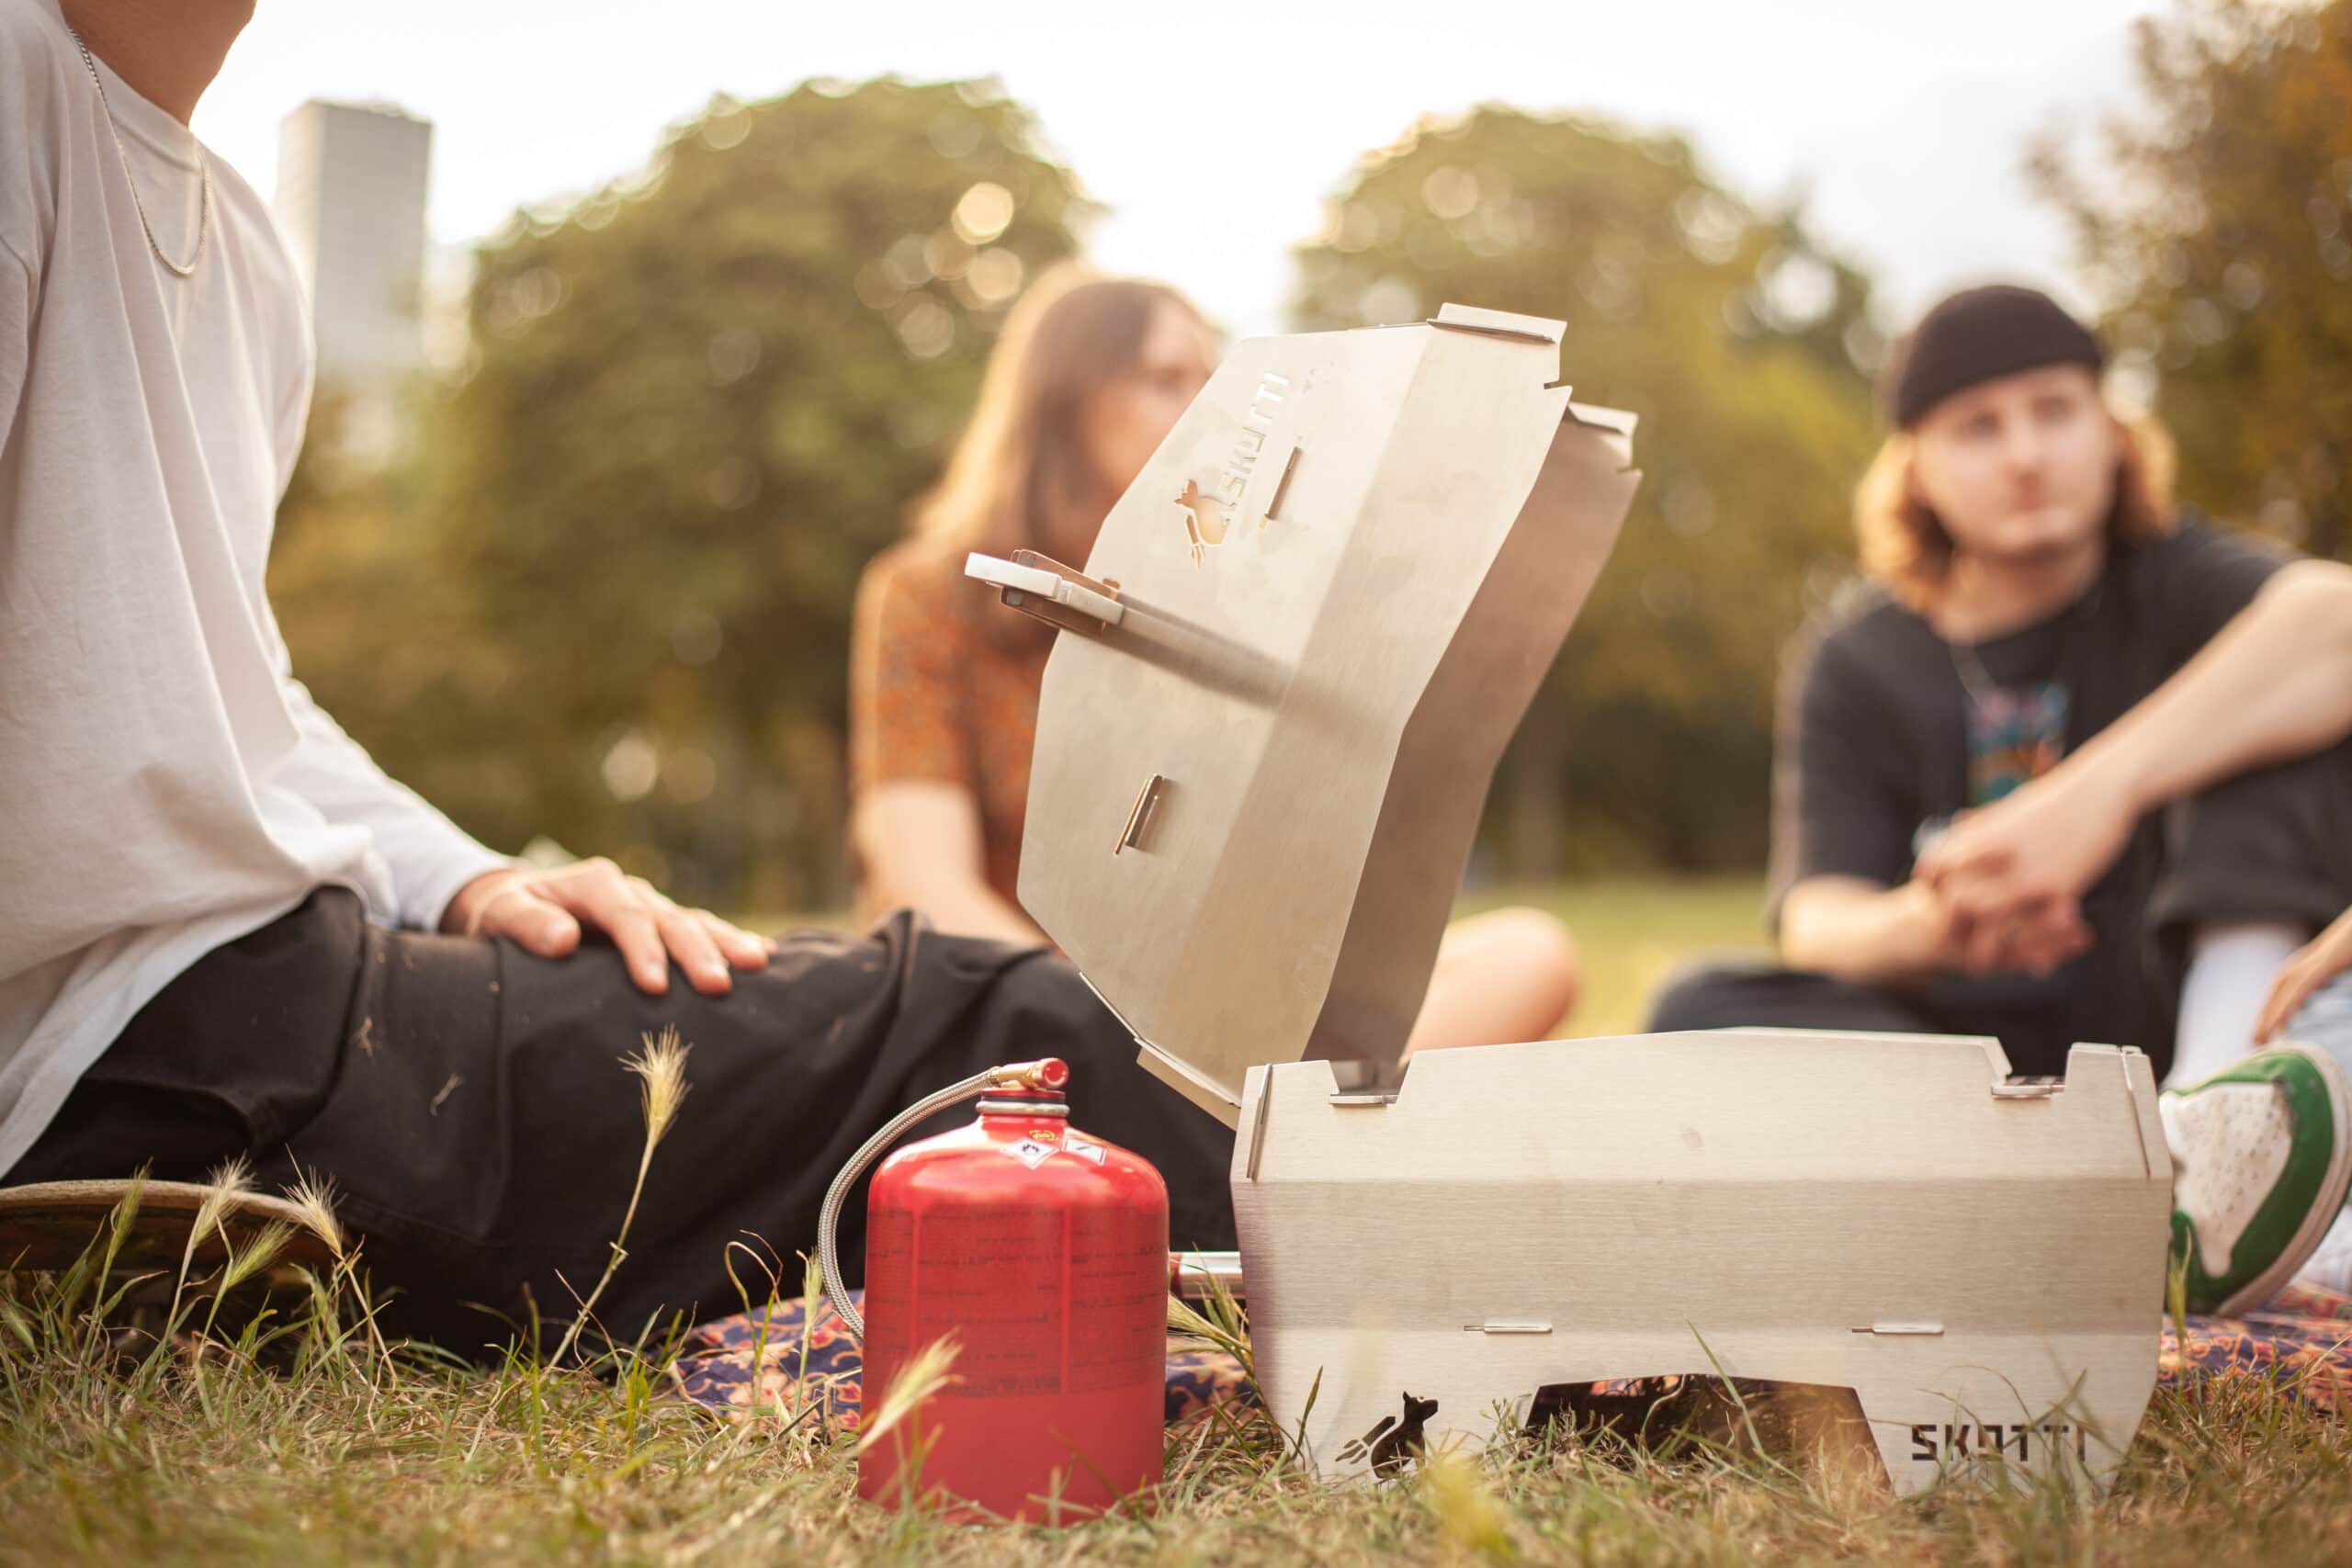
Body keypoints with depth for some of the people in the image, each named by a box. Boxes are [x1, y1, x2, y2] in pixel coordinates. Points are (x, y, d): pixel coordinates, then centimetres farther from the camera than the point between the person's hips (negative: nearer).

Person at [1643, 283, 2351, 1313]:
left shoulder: (2177, 586, 2)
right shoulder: (1853, 668, 6)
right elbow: (1817, 912, -7)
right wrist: (1916, 929, -34)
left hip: (2167, 1019, -1)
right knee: (1704, 1012, -27)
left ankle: (2231, 1107, -39)